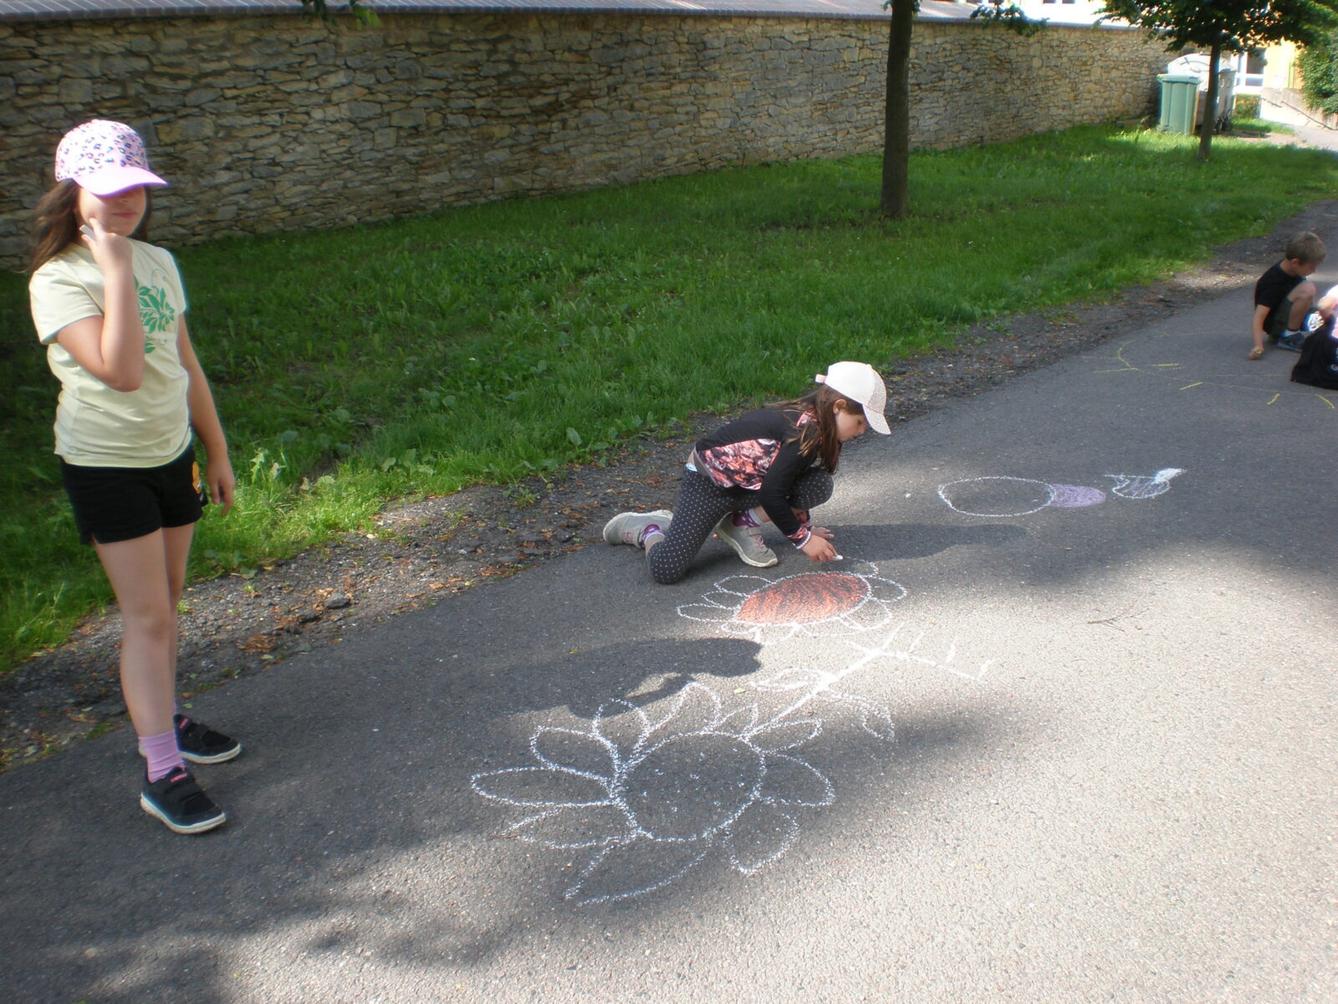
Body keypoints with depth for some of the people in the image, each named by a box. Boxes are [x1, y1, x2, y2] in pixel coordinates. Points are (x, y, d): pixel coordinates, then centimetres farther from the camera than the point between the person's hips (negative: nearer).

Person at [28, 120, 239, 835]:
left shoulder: (158, 261, 4)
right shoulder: (58, 280, -16)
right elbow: (122, 371, -30)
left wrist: (216, 450, 15)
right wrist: (116, 271, -28)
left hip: (171, 456, 6)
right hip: (105, 467, -6)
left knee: (165, 604, 16)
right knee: (146, 614, -5)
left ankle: (162, 716, 35)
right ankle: (162, 773, 3)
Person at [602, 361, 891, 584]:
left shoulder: (817, 425, 0)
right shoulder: (806, 431, -27)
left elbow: (796, 482, 16)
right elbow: (772, 493, -25)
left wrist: (804, 525, 19)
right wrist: (802, 538, -16)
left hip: (748, 483, 9)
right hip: (708, 481, -9)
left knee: (820, 485, -14)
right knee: (667, 570, -21)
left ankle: (743, 522, 1)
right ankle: (648, 527, 12)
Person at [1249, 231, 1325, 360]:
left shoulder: (1291, 270, -2)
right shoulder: (1274, 283, -28)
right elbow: (1258, 317, -34)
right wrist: (1258, 346, -45)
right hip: (1274, 325, -9)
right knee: (1307, 288, -28)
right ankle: (1288, 336, -17)